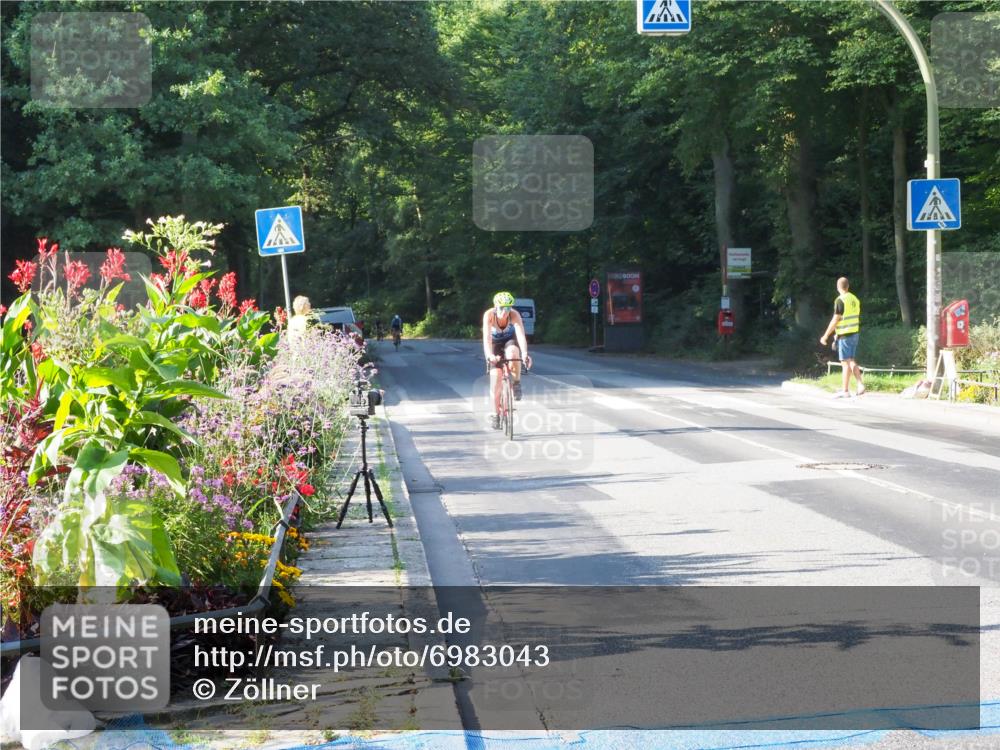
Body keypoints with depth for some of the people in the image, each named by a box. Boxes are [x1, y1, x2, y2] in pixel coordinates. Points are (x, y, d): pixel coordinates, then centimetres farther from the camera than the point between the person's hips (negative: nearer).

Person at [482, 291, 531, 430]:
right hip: (494, 343, 0)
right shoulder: (489, 315, -31)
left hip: (510, 340, 0)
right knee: (495, 376, -12)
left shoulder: (514, 315, -30)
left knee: (513, 352, -36)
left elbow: (521, 335, -41)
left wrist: (525, 354, -58)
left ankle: (516, 384, -13)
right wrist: (490, 355, -58)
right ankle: (496, 414, 1)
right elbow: (487, 337, -41)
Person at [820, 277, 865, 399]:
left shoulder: (840, 300, -14)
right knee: (852, 361, 15)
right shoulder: (855, 299, 10)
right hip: (855, 333, 8)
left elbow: (835, 320, -16)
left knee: (845, 362, -5)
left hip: (844, 335, -8)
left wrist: (825, 336, -11)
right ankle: (860, 385, 5)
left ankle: (845, 390, -4)